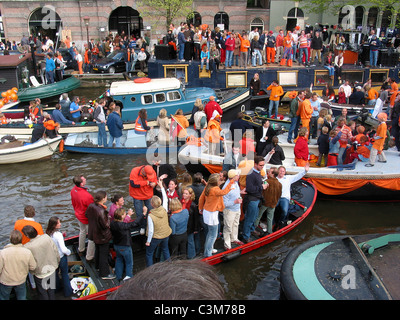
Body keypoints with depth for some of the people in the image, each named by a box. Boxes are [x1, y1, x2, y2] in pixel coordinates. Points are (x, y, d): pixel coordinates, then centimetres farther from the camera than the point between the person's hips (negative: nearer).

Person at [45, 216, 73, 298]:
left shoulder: (48, 233, -13)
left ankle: (57, 287, 48)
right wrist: (69, 252, -10)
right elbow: (63, 249, -30)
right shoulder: (58, 234, -30)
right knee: (64, 275, 15)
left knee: (55, 273, 27)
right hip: (61, 257, -5)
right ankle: (68, 292, 29)